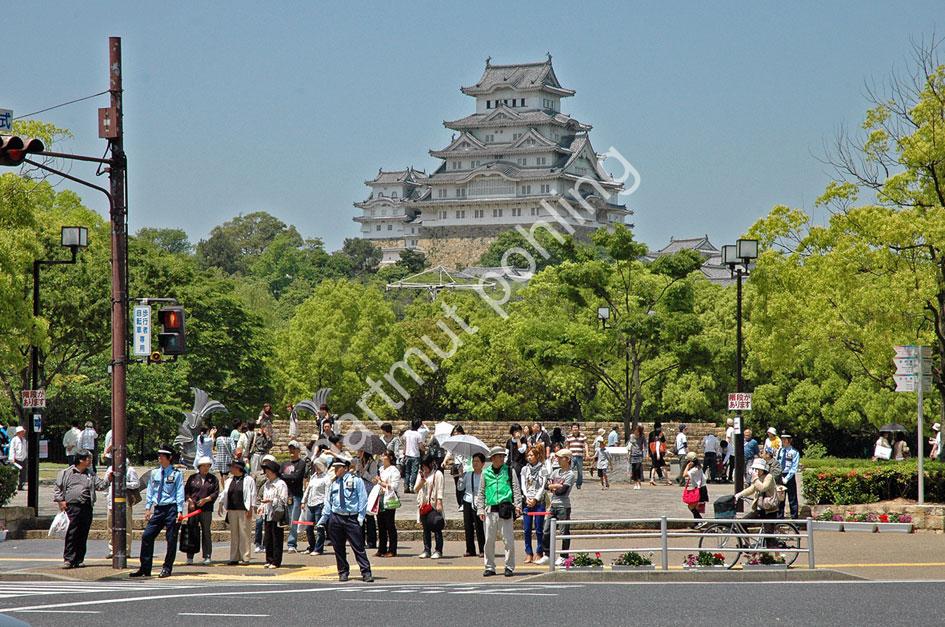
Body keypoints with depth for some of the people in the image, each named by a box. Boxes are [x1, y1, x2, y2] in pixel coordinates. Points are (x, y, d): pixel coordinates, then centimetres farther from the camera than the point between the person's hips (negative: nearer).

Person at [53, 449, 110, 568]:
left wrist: (108, 479, -3)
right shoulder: (66, 473, 6)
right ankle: (68, 559, -10)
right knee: (72, 533, -11)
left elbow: (100, 485, 12)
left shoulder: (91, 475, 18)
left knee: (83, 535, 5)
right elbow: (57, 488, 7)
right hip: (72, 507, -4)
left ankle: (78, 560, 12)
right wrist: (60, 500, -3)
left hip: (86, 508, 4)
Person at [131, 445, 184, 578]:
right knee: (147, 536, -2)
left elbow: (180, 493, -4)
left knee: (171, 540, 0)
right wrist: (148, 508, 10)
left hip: (171, 509, -4)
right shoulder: (154, 473, 12)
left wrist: (179, 511, -11)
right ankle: (145, 568, 4)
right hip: (158, 509, 4)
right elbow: (150, 491, 16)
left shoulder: (177, 474, -2)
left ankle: (167, 569, 10)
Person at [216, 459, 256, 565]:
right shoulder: (229, 481, 15)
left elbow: (252, 495, -5)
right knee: (234, 534, 7)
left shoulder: (249, 480, -3)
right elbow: (224, 493, 21)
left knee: (244, 533, -6)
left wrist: (250, 509, -10)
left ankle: (245, 557, -3)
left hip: (244, 510, -6)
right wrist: (220, 505, 13)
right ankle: (234, 557, 11)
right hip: (232, 510, 6)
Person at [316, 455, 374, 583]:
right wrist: (323, 519, 12)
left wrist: (360, 516, -8)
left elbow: (362, 499, 0)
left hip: (352, 518, -4)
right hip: (336, 518, 4)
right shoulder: (333, 484, 14)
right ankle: (343, 573, 16)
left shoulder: (356, 480, 2)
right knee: (338, 548, 6)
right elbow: (328, 502, 16)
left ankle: (366, 573, -6)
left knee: (358, 547, -7)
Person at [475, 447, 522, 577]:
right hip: (490, 510, 2)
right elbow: (481, 493, 15)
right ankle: (490, 567, 14)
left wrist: (517, 505, -5)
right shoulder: (486, 473, 11)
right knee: (489, 541, 5)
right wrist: (480, 509, 8)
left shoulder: (510, 471, 7)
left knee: (508, 540, -4)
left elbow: (517, 489, 5)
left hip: (506, 509, -2)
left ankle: (509, 567, 5)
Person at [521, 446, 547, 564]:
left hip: (539, 502, -3)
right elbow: (523, 486, 6)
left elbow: (542, 487, -3)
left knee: (539, 529, -1)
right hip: (527, 501, 3)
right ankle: (528, 553, 6)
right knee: (527, 529, 0)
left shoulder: (542, 470, 1)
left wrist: (535, 499, -12)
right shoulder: (525, 469, 11)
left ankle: (539, 553, 6)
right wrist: (527, 498, -8)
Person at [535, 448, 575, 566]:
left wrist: (553, 488, -1)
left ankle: (563, 557, 6)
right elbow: (548, 485, 6)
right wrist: (558, 486, -10)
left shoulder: (570, 474, -8)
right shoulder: (555, 472, 13)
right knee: (547, 530, 6)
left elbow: (562, 490, -16)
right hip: (553, 505, 7)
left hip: (564, 506, -7)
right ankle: (547, 555, 12)